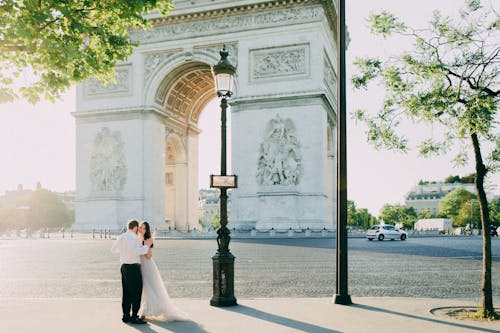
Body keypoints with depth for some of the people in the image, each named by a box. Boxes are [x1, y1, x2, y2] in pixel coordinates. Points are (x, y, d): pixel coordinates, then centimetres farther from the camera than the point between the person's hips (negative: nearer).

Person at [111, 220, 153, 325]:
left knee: (126, 293, 13)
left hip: (124, 267, 8)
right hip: (134, 267, -8)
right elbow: (138, 251, -29)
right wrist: (146, 245, -16)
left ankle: (126, 316, 19)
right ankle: (134, 317, 1)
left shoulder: (121, 237, 9)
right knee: (136, 293, -1)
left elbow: (113, 249, 23)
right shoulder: (134, 238, -16)